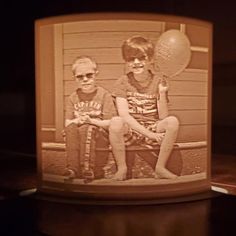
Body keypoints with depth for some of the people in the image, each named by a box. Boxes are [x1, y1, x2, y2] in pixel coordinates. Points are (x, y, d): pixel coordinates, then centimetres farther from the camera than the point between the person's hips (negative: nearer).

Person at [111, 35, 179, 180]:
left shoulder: (159, 81, -1)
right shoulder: (123, 82, -4)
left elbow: (163, 117, -6)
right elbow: (124, 115, -15)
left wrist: (162, 93, -21)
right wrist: (148, 134, -22)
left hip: (153, 129, 2)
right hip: (130, 131, -1)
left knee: (173, 121, -27)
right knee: (116, 122, -34)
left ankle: (160, 167, -13)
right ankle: (122, 168, -15)